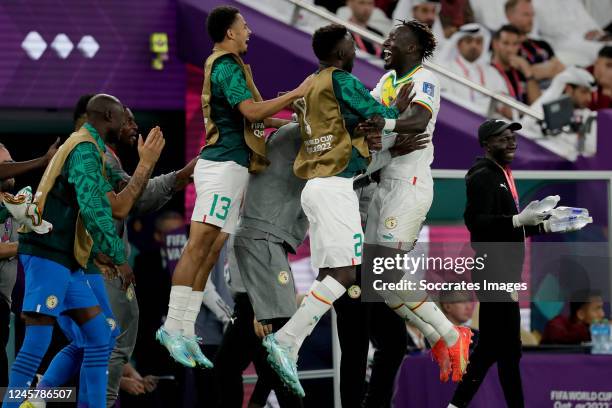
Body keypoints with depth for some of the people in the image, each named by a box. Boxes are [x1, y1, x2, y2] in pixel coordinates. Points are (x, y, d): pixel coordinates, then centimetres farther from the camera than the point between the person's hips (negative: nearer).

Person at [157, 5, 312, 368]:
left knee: (209, 254, 5)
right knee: (199, 246, -13)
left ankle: (185, 332, 3)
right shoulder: (227, 67, -11)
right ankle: (173, 325, -16)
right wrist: (296, 94, -14)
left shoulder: (225, 65, 21)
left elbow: (246, 116, 28)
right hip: (224, 165, -10)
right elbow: (252, 111, -22)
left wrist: (286, 122, 25)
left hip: (229, 167, 10)